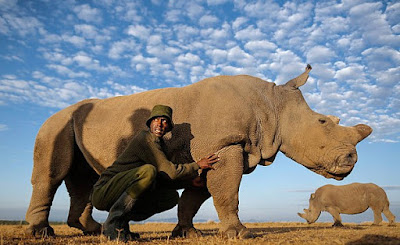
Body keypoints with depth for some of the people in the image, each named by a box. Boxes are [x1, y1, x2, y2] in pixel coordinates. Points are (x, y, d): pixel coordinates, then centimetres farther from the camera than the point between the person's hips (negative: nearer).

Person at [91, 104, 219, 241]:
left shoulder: (159, 144, 13)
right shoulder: (145, 138, -16)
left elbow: (164, 178, 15)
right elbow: (169, 171, -20)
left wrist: (191, 178, 3)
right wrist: (197, 165, -8)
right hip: (103, 192, -9)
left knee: (172, 196, 0)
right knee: (148, 170, -33)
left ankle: (122, 221, 4)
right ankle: (113, 223, -20)